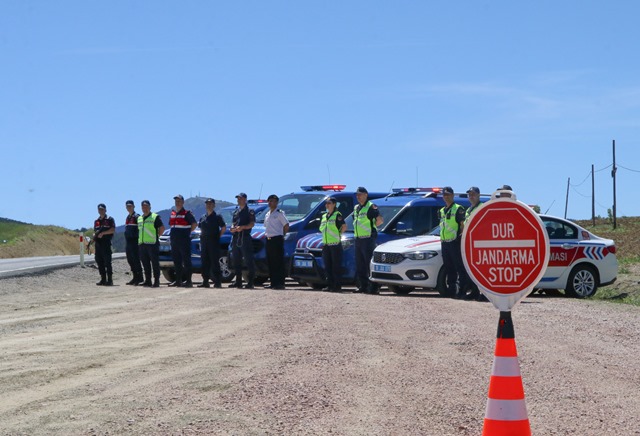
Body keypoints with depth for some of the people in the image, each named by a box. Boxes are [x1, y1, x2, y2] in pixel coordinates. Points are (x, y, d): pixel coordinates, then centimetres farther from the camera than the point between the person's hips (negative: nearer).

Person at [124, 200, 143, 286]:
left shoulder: (137, 216, -7)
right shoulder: (127, 217, 20)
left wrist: (139, 239, -16)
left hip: (135, 241, -9)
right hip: (128, 242, 9)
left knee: (136, 260, -9)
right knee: (130, 260, 8)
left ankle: (139, 278, -6)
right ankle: (135, 277, 13)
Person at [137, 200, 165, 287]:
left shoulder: (155, 217, -2)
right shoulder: (139, 218, 18)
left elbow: (162, 228, -5)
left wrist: (156, 236, -3)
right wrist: (139, 239, 16)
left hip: (152, 244, -7)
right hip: (142, 244, 7)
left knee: (155, 263, -6)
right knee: (145, 263, 7)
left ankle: (156, 281, -4)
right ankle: (147, 281, 12)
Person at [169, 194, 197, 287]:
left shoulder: (187, 213, -4)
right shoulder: (172, 213, 15)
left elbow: (195, 224, -5)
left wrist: (188, 232, -3)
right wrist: (173, 234, 14)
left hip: (184, 241, -7)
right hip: (174, 241, 7)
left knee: (186, 261, -6)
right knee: (176, 262, 9)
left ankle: (188, 281, -7)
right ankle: (178, 280, 15)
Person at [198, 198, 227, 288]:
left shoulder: (217, 217, -1)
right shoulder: (203, 217, 15)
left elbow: (224, 228, -3)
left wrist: (218, 236, -6)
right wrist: (202, 236, 11)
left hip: (214, 242, -6)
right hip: (204, 242, 6)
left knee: (215, 262, -7)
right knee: (205, 262, 5)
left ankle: (217, 282, -6)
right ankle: (205, 281, 9)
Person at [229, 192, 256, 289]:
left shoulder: (249, 211, 1)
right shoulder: (236, 211, 21)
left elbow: (252, 224, -8)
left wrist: (242, 227, -23)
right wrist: (232, 228, 1)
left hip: (245, 237, -7)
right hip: (235, 237, 7)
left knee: (249, 261, -9)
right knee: (236, 261, 9)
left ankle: (250, 282, -9)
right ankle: (238, 281, 16)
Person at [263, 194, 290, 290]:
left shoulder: (279, 213, -6)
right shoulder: (267, 214, 16)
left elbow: (286, 226, -8)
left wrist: (281, 235, -4)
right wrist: (267, 235, 13)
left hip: (277, 239, -8)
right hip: (269, 239, 8)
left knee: (279, 262, -7)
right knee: (270, 263, 8)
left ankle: (280, 283, -7)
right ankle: (273, 283, 13)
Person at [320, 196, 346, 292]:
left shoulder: (337, 215, -6)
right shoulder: (324, 216, 16)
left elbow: (344, 226, -14)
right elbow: (321, 228, 27)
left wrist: (338, 234, -7)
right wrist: (326, 235, 12)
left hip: (335, 245, -7)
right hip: (326, 245, 7)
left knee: (336, 267, -5)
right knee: (327, 267, 8)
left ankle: (337, 286, -3)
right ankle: (329, 285, 13)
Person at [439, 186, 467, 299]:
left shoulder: (458, 209, -3)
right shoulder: (442, 211, 20)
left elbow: (463, 225, -8)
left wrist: (461, 237, -16)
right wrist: (442, 240, 16)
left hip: (455, 242, -8)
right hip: (444, 243, 8)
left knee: (460, 268, -7)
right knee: (449, 269, 9)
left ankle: (462, 291, -9)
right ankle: (451, 290, 14)